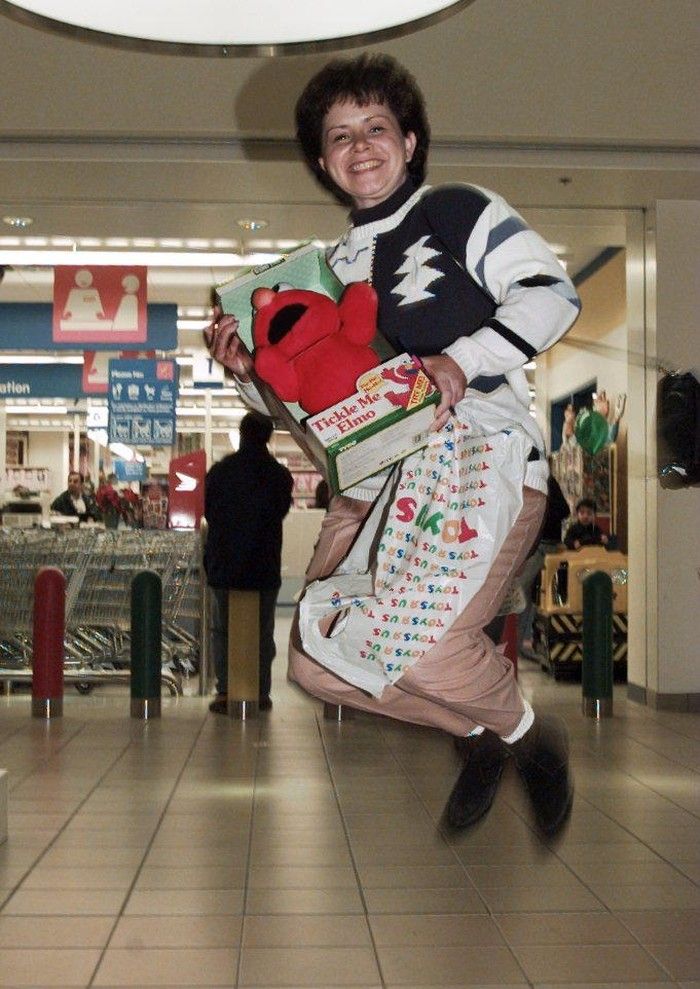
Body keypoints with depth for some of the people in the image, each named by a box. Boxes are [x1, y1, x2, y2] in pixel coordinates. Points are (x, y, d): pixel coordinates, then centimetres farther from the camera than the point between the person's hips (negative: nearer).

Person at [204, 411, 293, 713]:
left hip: (223, 566, 0)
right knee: (263, 632, 10)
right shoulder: (280, 475, -5)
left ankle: (225, 692, 3)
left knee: (222, 630, 9)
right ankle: (261, 694, 10)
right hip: (265, 567, 0)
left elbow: (208, 512, 6)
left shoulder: (219, 471, -3)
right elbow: (282, 510, 7)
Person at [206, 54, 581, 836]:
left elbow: (552, 293, -7)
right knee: (317, 665, -3)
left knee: (424, 648, -24)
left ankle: (529, 735, 10)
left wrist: (463, 361, -20)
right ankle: (483, 731, 19)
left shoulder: (458, 213, 6)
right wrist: (250, 373, 4)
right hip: (372, 485, 7)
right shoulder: (336, 267, 22)